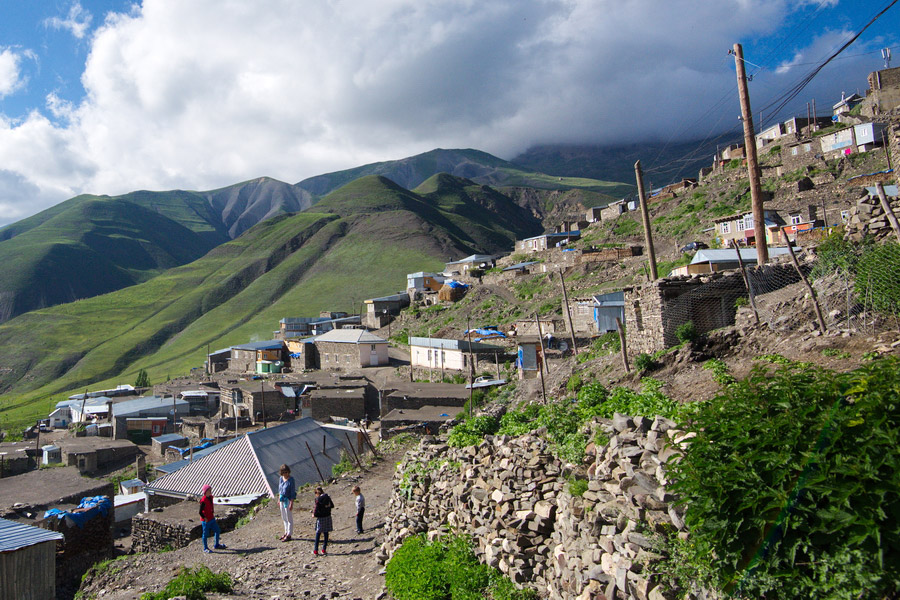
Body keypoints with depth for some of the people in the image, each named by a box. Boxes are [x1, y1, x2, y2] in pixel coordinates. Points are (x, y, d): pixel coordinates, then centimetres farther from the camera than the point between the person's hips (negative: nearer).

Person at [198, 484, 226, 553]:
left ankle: (216, 545, 30)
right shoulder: (203, 500, -24)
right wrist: (205, 518, -18)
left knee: (218, 531, 14)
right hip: (206, 520, -8)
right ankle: (205, 548, 23)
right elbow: (200, 512, -21)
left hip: (212, 519, 8)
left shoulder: (210, 497, 2)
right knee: (205, 534, 7)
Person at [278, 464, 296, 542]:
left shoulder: (291, 480, -18)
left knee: (289, 518, 1)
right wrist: (279, 499, 16)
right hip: (282, 499, 7)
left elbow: (293, 492, -17)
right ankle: (286, 533, 30)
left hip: (288, 500, -7)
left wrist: (291, 503, -19)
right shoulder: (281, 478, 2)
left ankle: (289, 535, 9)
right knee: (284, 518, 17)